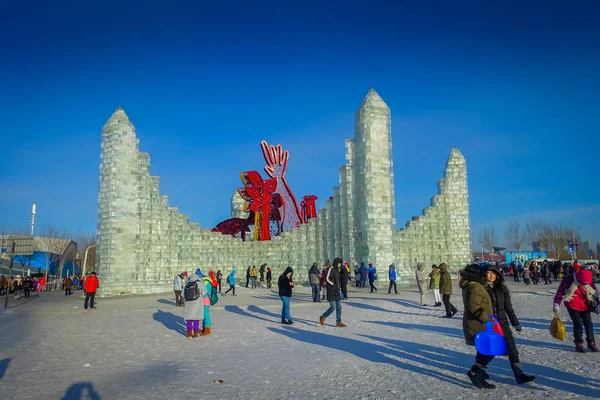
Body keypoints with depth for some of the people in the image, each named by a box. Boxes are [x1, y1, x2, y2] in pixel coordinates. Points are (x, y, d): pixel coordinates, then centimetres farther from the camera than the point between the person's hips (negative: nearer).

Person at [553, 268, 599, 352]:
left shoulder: (589, 282, -6)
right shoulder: (568, 280, -18)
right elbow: (560, 292, -10)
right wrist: (556, 304, -10)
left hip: (584, 305, 4)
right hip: (572, 306, -4)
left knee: (588, 323, 3)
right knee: (578, 324, -9)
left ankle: (591, 343, 18)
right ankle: (579, 344, 3)